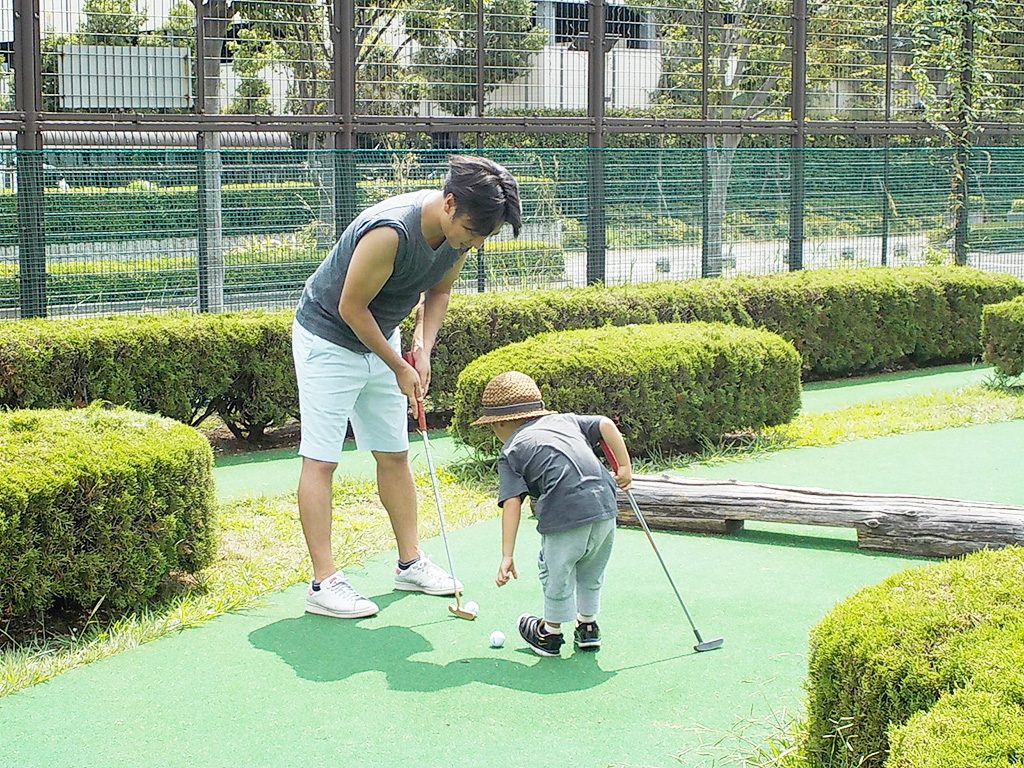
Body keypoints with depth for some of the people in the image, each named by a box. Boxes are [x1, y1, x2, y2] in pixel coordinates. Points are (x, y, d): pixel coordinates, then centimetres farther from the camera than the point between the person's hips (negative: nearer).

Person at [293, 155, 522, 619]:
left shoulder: (460, 230, -10)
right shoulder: (390, 232, -34)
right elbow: (351, 308, -25)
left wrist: (423, 347, -6)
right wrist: (399, 368, -15)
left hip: (380, 338, 8)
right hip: (327, 340, -8)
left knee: (394, 455, 12)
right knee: (321, 460, -7)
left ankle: (410, 564, 22)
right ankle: (323, 583, -7)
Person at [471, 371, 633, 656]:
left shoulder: (510, 453, 12)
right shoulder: (565, 419, 26)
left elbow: (512, 504, 1)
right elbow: (606, 424, 14)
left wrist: (507, 555, -3)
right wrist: (624, 467, 17)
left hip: (566, 513, -5)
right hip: (604, 504, 5)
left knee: (556, 572, 15)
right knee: (591, 569, 25)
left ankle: (551, 633, 31)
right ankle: (588, 627, 39)